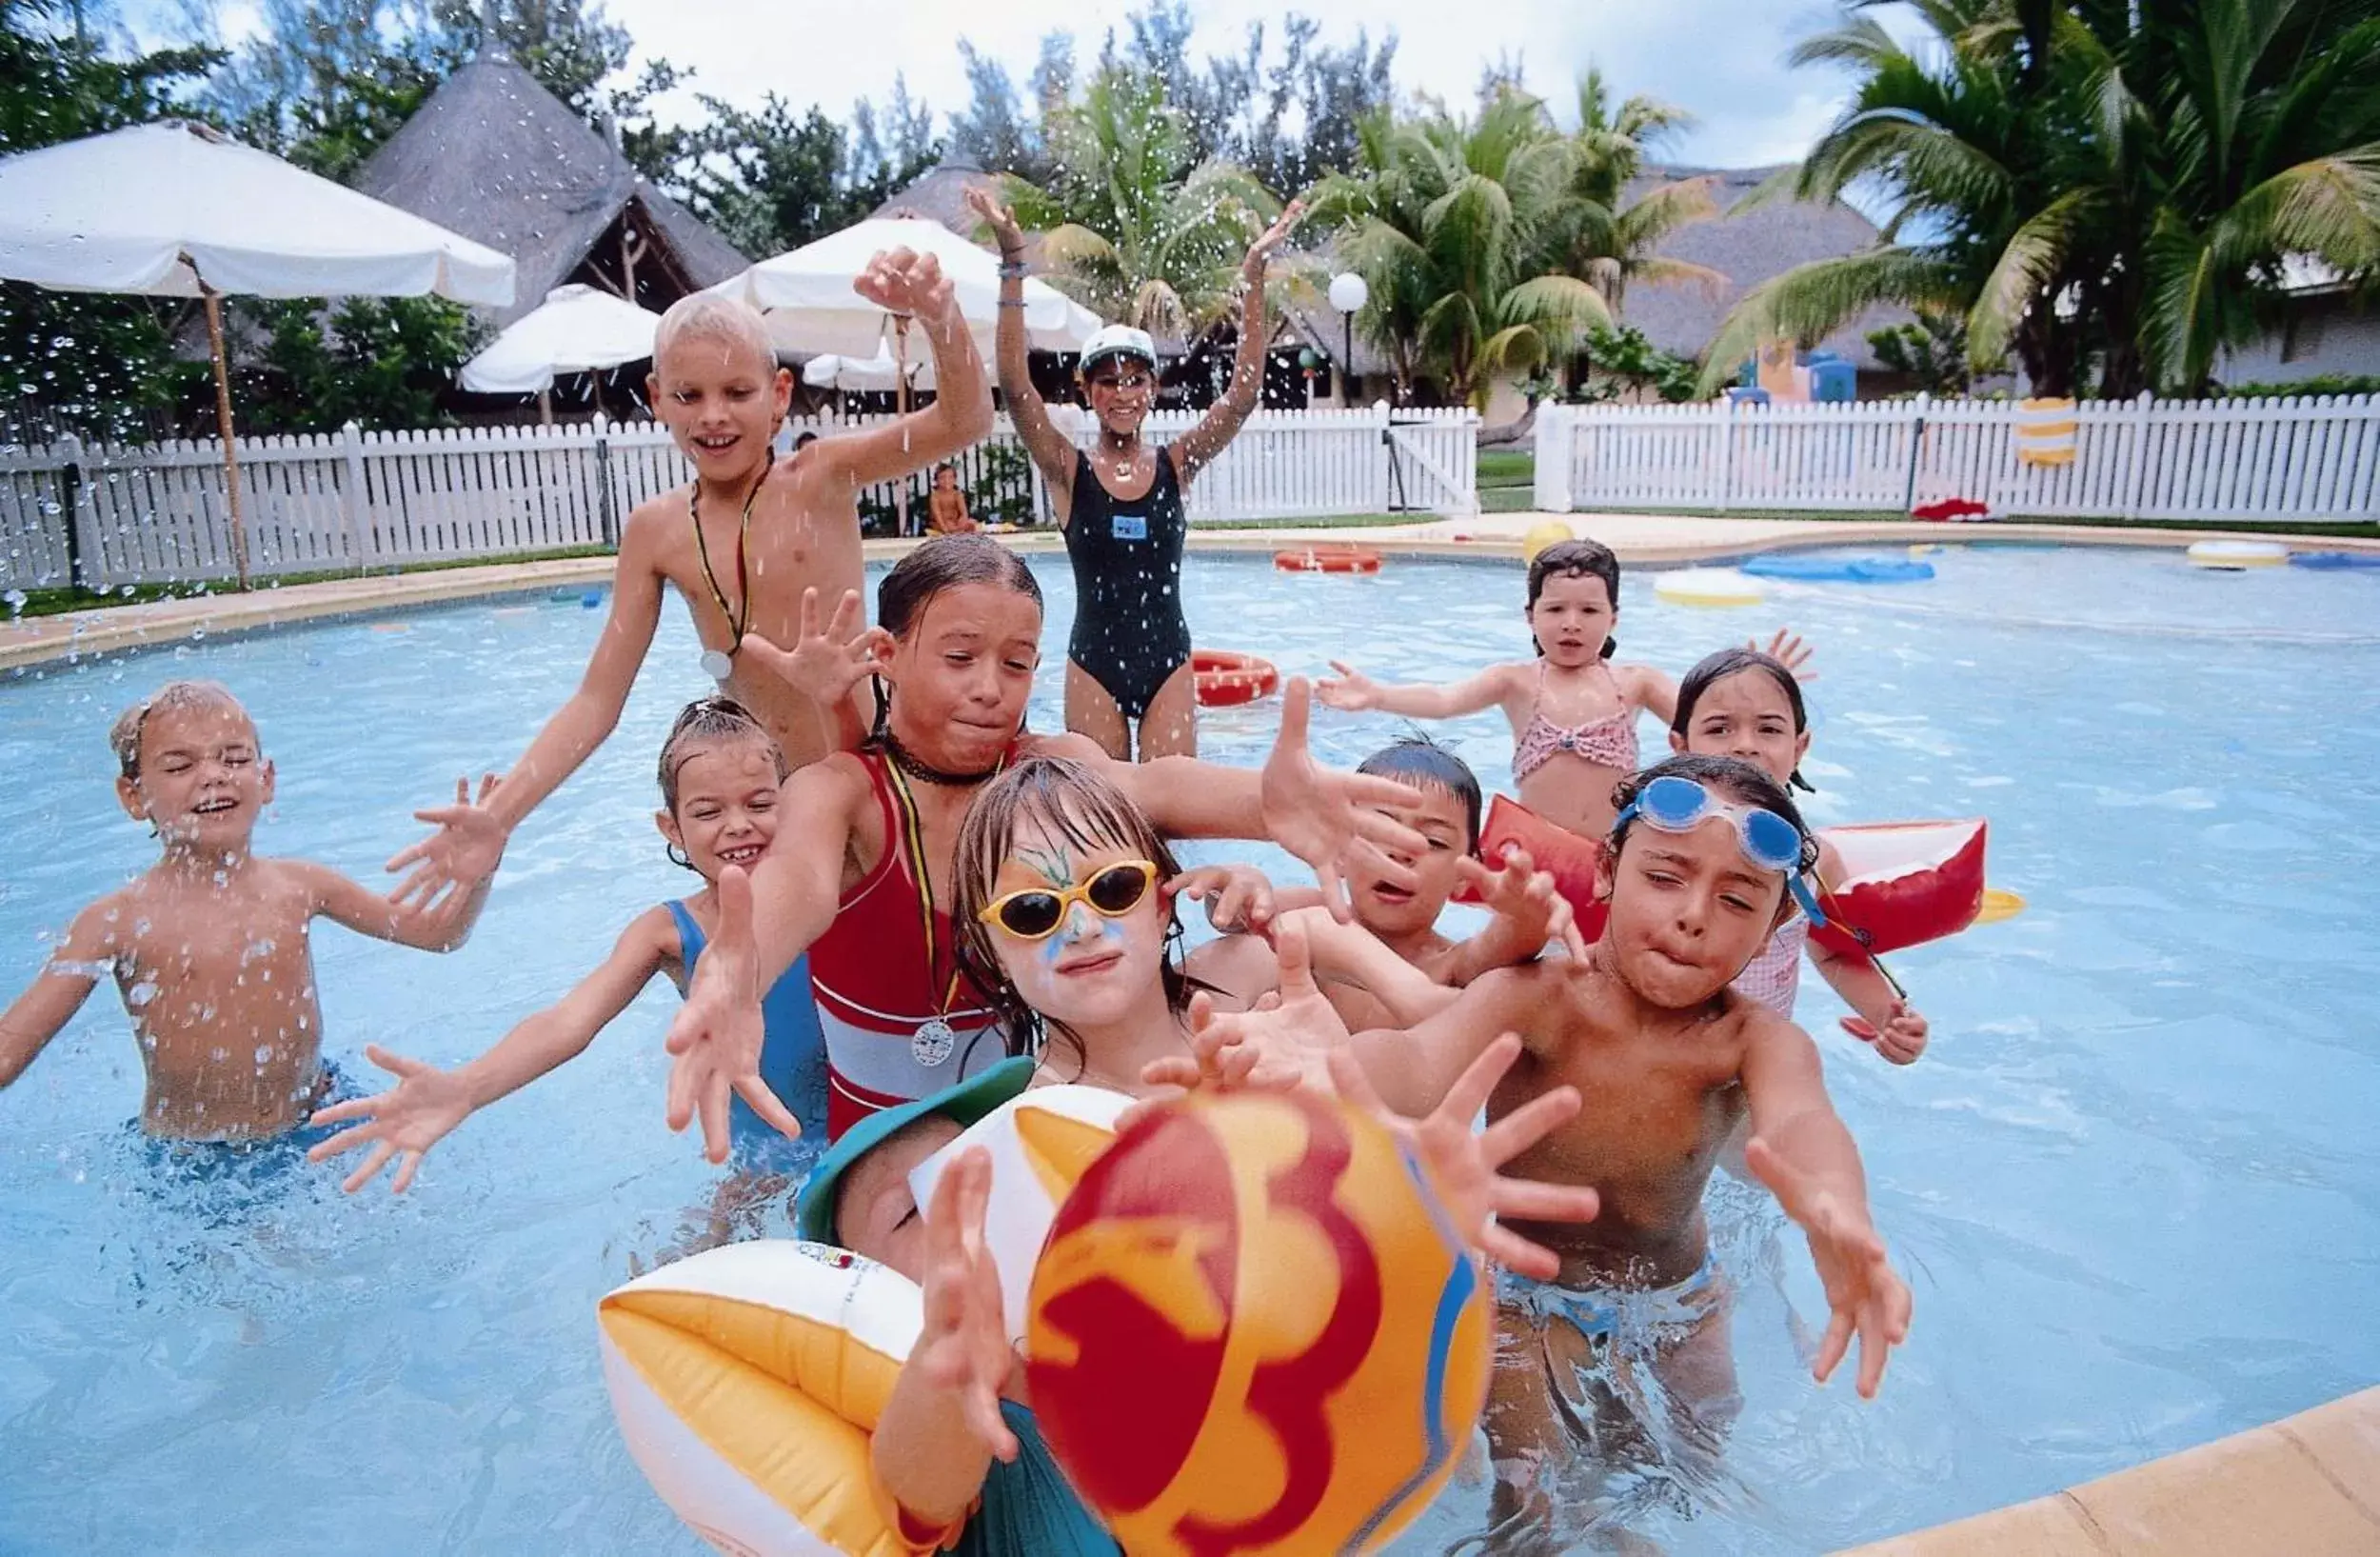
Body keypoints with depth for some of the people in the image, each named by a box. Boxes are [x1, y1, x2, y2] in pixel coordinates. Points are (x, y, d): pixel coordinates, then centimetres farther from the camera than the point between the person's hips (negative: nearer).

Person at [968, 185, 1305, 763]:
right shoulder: (1069, 471, -3)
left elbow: (1244, 395, -9)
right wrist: (1012, 259, -22)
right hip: (1094, 661, -1)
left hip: (1168, 660, 1)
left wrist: (1254, 273, -16)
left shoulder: (1175, 465, 2)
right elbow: (1015, 385, -15)